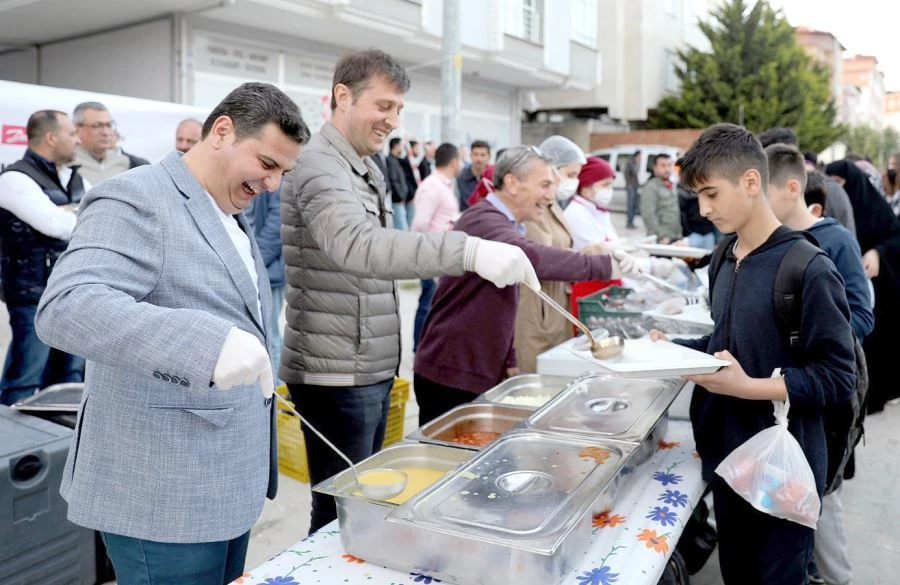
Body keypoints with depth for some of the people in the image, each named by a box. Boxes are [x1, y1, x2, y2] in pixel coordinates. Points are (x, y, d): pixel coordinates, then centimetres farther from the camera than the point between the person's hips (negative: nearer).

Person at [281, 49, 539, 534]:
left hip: (372, 368, 9)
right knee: (341, 510, 2)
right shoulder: (319, 168, -18)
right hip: (336, 374, -9)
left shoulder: (367, 170, 14)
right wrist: (468, 251, -47)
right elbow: (358, 246, -38)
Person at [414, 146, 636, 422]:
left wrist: (509, 362, 16)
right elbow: (530, 257, -37)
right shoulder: (483, 221, -17)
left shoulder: (503, 225, 17)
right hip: (452, 377, -9)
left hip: (484, 374, 9)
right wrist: (604, 264, -32)